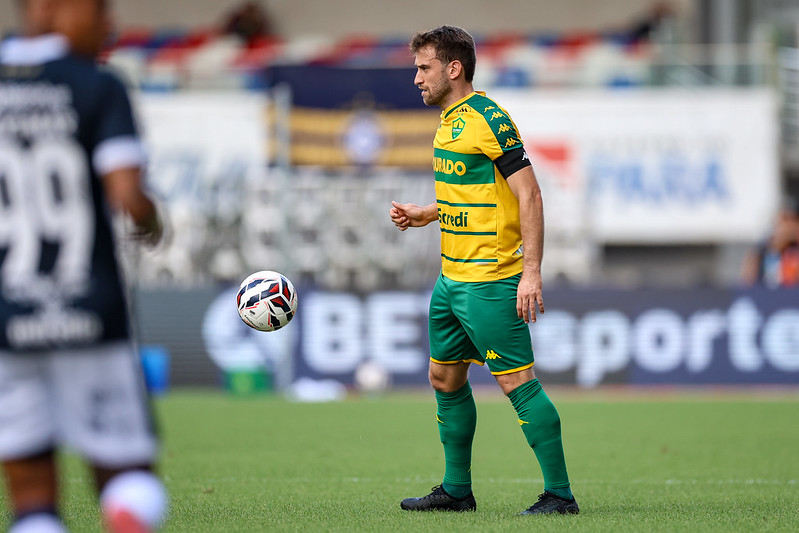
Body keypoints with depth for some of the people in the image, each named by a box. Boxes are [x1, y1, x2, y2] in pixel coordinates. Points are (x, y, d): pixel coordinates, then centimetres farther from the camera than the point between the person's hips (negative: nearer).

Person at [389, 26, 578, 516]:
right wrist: (426, 214, 14)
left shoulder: (489, 120, -15)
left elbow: (529, 195, -18)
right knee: (445, 379, 15)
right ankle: (457, 490, 25)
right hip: (452, 280, 10)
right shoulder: (449, 122, 13)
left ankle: (560, 494, -5)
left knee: (518, 382, -9)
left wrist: (531, 271, -22)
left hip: (490, 281, -10)